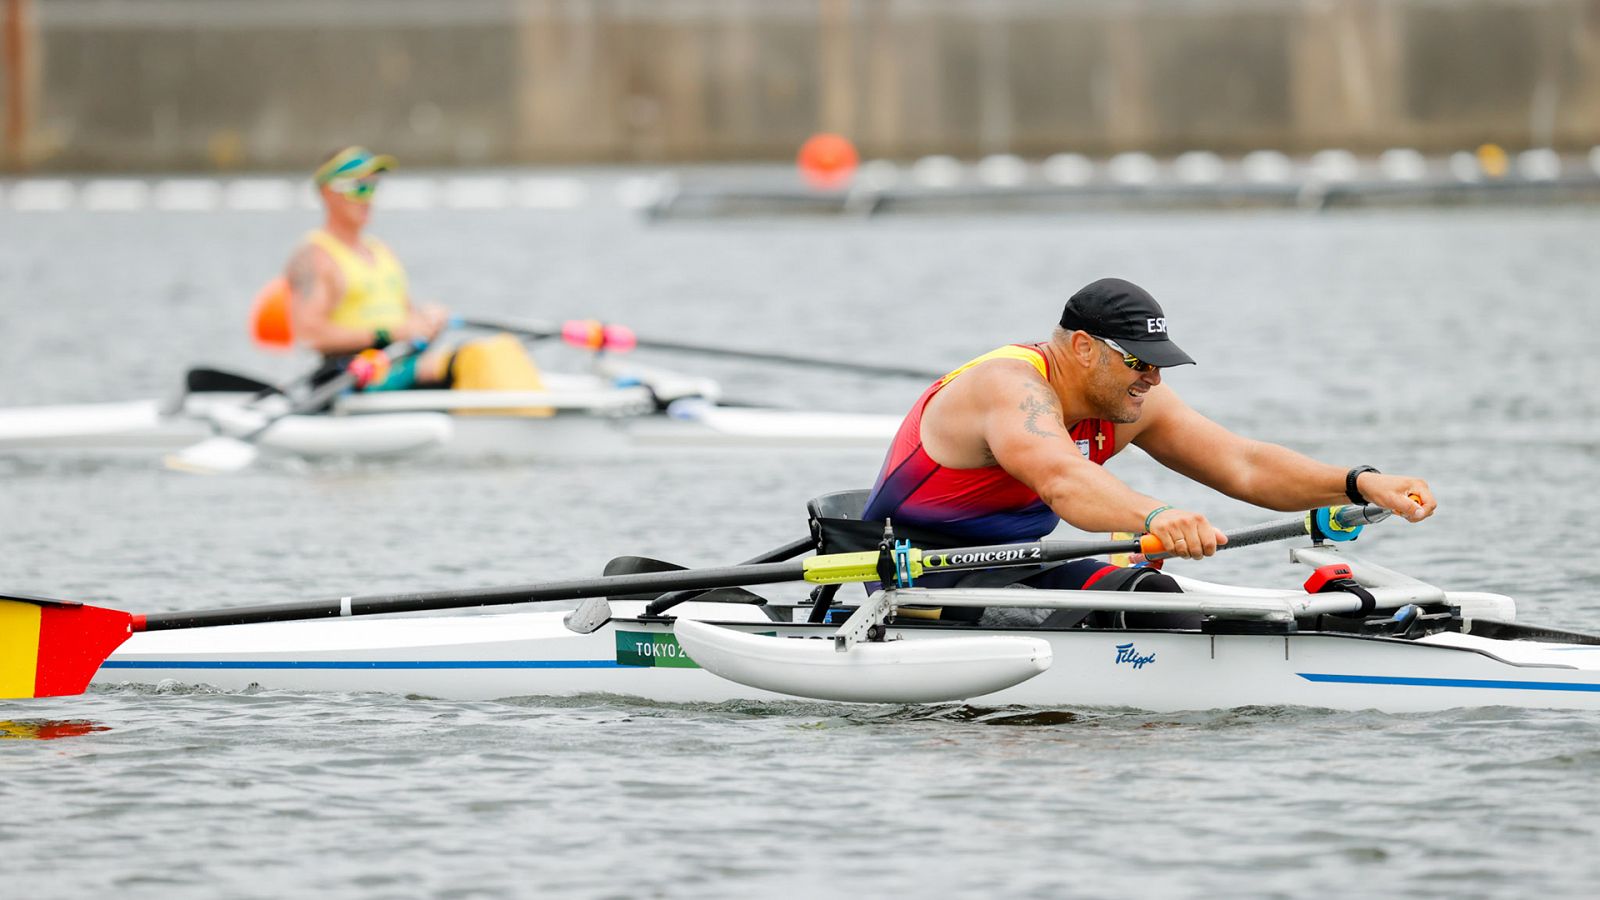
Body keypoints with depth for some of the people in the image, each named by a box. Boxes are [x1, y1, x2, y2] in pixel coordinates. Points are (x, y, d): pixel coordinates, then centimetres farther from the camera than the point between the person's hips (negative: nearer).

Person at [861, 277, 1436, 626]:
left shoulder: (1129, 403, -2)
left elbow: (1243, 465, -5)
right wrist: (1155, 517, -67)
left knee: (1146, 594, -11)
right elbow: (1061, 479, -49)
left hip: (1007, 563, 8)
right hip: (917, 573, -8)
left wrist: (1359, 484, -19)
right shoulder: (1014, 389, -28)